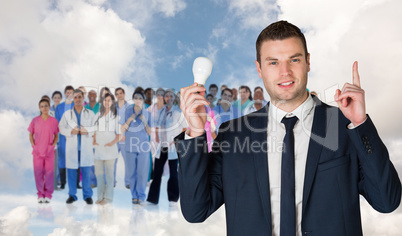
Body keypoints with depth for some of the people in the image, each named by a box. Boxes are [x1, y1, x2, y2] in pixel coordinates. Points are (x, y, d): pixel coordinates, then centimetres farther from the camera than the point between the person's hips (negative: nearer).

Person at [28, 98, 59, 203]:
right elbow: (31, 134, 11)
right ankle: (40, 194, 13)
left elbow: (56, 135, 9)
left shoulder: (54, 121, 2)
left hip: (49, 151, -1)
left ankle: (48, 195, 9)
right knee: (38, 172, 3)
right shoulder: (35, 120, 4)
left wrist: (54, 144, -6)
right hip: (37, 151, 1)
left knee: (49, 172, 0)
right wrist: (33, 144, -3)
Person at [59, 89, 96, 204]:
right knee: (71, 171, 2)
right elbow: (61, 127, 7)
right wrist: (71, 131, -10)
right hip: (71, 147, 1)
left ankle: (87, 195, 7)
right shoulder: (67, 114, 12)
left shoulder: (90, 113, 10)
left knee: (86, 171, -1)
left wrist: (87, 131, -12)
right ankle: (72, 195, 13)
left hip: (86, 147, -1)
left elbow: (96, 128, 6)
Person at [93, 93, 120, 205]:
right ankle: (100, 196, 14)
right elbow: (94, 130, 18)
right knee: (98, 172, 4)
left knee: (109, 173, -2)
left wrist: (113, 142, -15)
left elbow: (119, 133, 1)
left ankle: (108, 197, 3)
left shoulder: (115, 116, 4)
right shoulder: (98, 115, 15)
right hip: (98, 148, 4)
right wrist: (93, 141, 1)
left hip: (110, 147, -4)